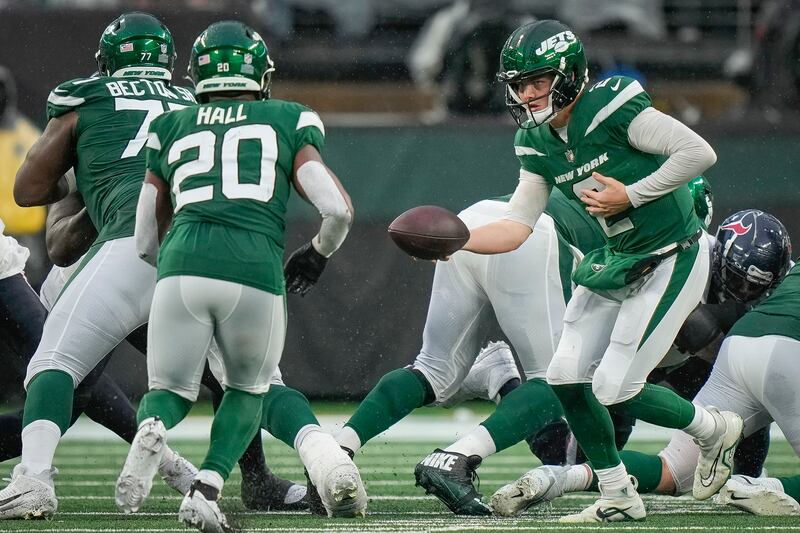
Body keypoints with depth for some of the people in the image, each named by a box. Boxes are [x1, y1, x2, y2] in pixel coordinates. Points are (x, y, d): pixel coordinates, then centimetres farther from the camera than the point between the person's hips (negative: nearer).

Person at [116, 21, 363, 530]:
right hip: (256, 270, -1)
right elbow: (338, 209, 9)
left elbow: (146, 240, 25)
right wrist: (318, 254, 29)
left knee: (171, 390, 20)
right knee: (249, 389, 25)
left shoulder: (170, 129, 24)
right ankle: (207, 490, 1)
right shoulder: (289, 123, 20)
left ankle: (153, 428, -17)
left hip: (181, 264, 1)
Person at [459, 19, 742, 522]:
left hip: (673, 260, -8)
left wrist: (631, 195, -22)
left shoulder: (613, 108, -21)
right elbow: (515, 229, 1)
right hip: (617, 262, 8)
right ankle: (619, 498, 15)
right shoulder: (539, 143, 2)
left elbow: (700, 152, -23)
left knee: (614, 389, -10)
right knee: (567, 377, 1)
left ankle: (716, 429, 16)